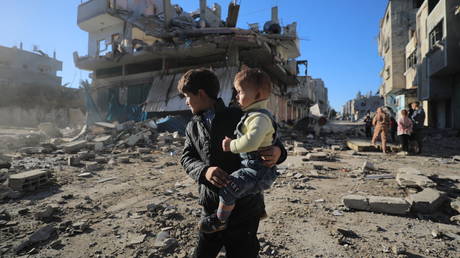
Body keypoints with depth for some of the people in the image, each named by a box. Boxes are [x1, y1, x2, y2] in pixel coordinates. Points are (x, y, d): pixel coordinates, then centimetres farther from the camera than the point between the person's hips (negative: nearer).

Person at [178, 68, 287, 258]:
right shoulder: (193, 127, 10)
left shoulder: (238, 117, -5)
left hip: (245, 207, -4)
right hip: (212, 208, 4)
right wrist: (204, 170, -19)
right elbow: (187, 158, 3)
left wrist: (278, 152, -21)